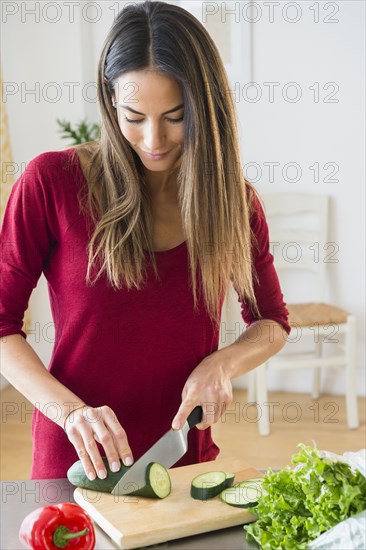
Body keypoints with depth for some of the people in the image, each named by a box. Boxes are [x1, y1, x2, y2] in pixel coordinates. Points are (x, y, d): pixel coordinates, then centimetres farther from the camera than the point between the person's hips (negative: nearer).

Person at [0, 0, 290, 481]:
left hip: (186, 457, 3)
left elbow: (272, 323, 9)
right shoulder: (52, 181, -11)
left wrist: (222, 364, -11)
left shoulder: (234, 199, -2)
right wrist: (69, 409, -22)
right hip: (80, 465, -2)